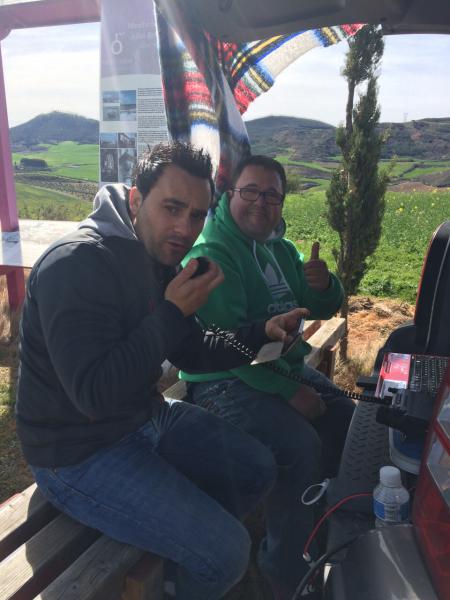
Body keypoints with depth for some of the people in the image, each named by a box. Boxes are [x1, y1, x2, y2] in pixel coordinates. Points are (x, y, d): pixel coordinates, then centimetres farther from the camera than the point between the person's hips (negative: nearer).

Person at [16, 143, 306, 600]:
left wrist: (260, 333, -4)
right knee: (227, 552, -12)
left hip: (146, 418, 9)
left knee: (257, 469, 15)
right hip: (80, 454, -9)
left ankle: (181, 553, 32)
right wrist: (172, 314, -29)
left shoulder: (158, 257, 3)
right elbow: (94, 393, -31)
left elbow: (190, 352, 10)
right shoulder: (76, 264, -26)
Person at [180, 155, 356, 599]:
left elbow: (321, 310, 13)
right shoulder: (211, 252, -15)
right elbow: (227, 340, -23)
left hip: (285, 366, 9)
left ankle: (318, 518, 23)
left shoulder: (282, 250, 12)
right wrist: (288, 391, -23)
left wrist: (324, 285, -12)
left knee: (346, 422, 1)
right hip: (226, 381, -9)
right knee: (300, 446, -25)